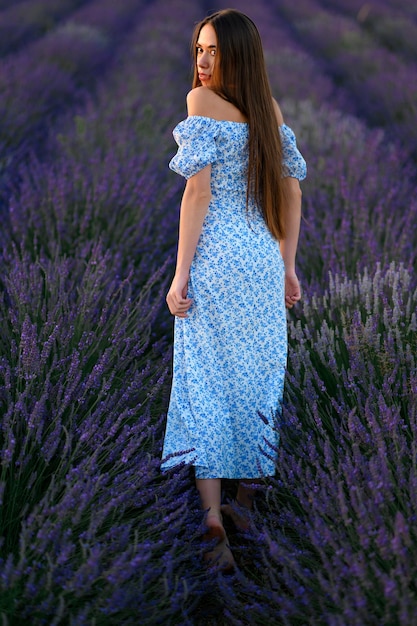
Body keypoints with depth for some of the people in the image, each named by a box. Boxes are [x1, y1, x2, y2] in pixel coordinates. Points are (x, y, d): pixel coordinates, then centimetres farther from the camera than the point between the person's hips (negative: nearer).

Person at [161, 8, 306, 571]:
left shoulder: (203, 101, -8)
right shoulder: (270, 109, 11)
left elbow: (198, 191, -14)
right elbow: (292, 191, 13)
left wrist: (181, 275, -12)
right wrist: (287, 265, 19)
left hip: (216, 260, -6)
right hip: (264, 261, 6)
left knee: (205, 386, -3)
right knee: (257, 380, 15)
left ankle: (215, 531, -8)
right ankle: (245, 500, 29)